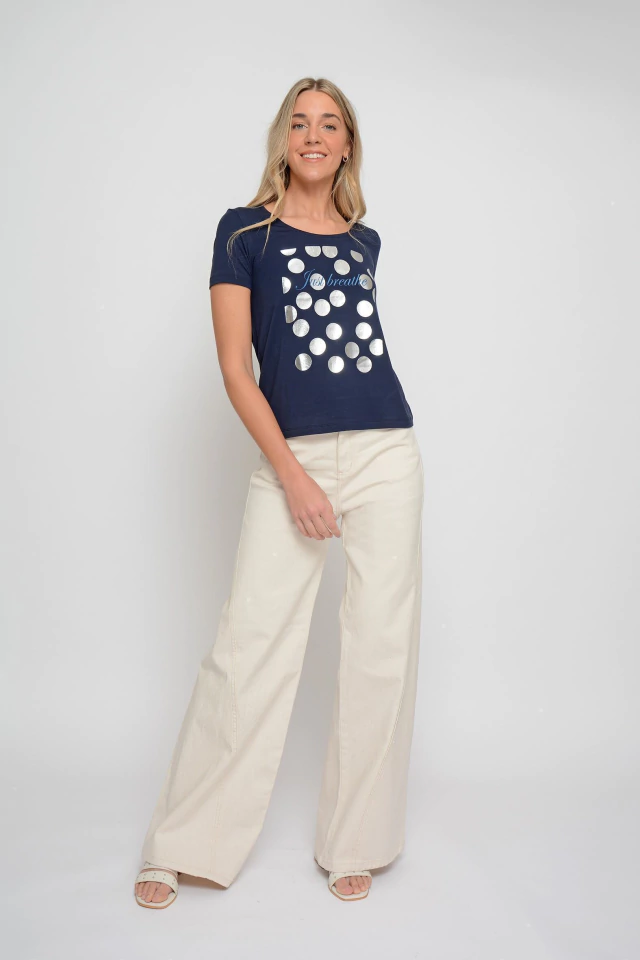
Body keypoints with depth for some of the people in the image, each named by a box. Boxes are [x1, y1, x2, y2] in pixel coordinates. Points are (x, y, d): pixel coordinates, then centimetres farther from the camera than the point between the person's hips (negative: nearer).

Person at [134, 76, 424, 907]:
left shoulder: (365, 241, 14)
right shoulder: (245, 231, 3)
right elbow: (235, 368, -4)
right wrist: (291, 474, -11)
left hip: (385, 455, 4)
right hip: (290, 457, -3)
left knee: (381, 648, 3)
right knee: (250, 648, -3)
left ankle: (355, 844, 19)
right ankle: (183, 847, 14)